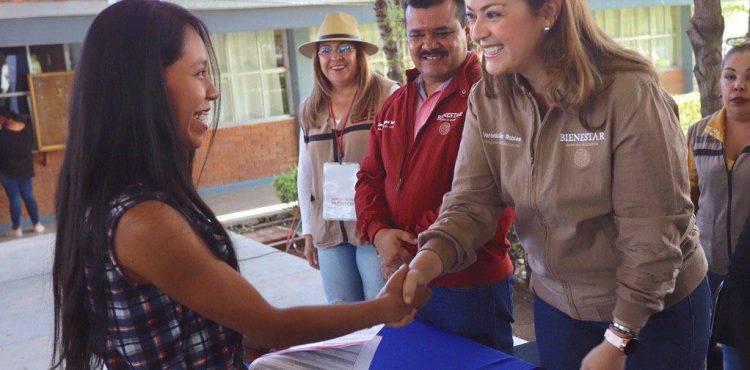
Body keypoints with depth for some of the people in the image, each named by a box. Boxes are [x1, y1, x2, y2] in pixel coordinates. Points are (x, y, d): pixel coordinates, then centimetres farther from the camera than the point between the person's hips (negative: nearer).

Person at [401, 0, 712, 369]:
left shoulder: (629, 93, -24)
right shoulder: (486, 99, -8)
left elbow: (654, 230, -21)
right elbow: (471, 201, -11)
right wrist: (425, 263, -30)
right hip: (556, 304, 5)